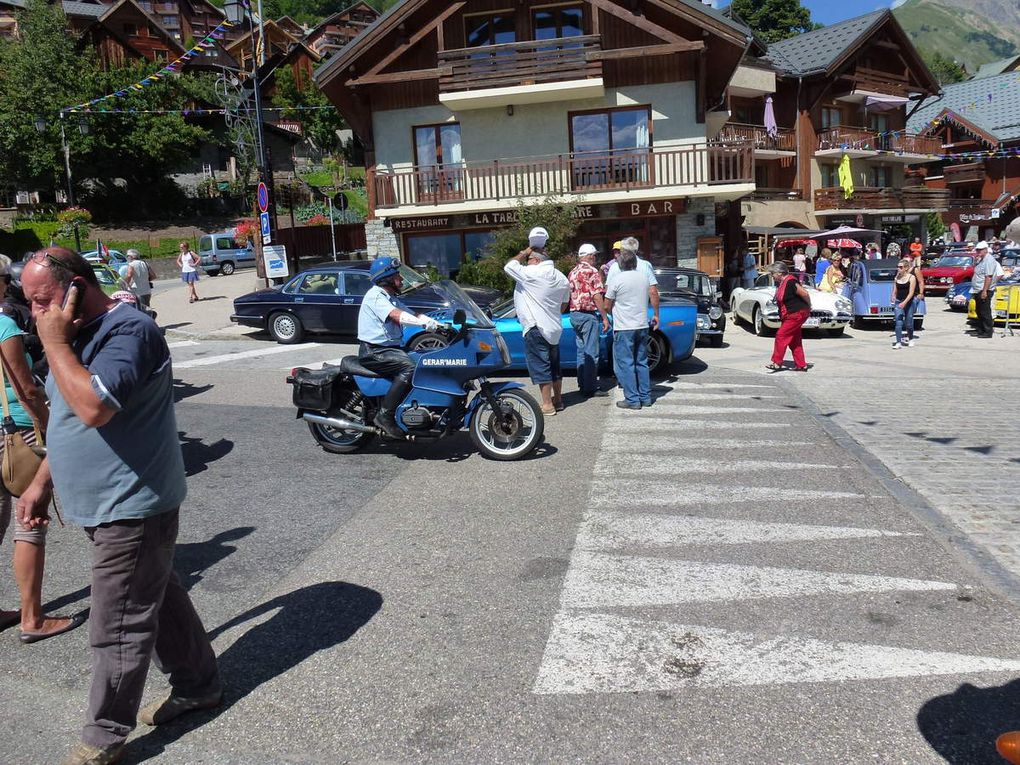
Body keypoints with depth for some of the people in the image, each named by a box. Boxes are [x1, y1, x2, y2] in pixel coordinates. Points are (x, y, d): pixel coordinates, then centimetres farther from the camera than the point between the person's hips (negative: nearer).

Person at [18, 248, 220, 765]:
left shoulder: (129, 330, -19)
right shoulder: (78, 335, 11)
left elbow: (93, 408, -33)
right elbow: (70, 421, 20)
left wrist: (54, 342, -22)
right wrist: (42, 482, 17)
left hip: (132, 508, -10)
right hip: (106, 505, 10)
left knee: (116, 629, 2)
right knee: (157, 597, 19)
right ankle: (198, 685, 34)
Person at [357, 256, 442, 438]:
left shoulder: (391, 298, 20)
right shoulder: (375, 295, -11)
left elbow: (413, 315, 10)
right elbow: (397, 316, -28)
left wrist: (440, 325, -6)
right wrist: (426, 323, -39)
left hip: (390, 348, 10)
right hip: (374, 352, -10)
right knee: (409, 367, -30)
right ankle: (385, 415, -25)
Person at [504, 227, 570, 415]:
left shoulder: (532, 273, -15)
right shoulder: (561, 278, 11)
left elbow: (508, 266, -8)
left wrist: (524, 252, 2)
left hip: (536, 328, -9)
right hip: (554, 328, 9)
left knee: (540, 366, -5)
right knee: (554, 365, 17)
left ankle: (547, 405, -3)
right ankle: (558, 400, 24)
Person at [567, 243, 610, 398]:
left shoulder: (572, 272, 14)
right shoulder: (592, 271, -11)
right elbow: (597, 296, -16)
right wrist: (605, 317, -14)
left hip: (574, 314, 8)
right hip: (588, 315, -8)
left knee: (581, 351, 14)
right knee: (591, 353, -4)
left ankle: (582, 385, 19)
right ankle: (590, 388, -3)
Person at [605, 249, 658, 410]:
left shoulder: (616, 279, -10)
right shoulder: (643, 278, 6)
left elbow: (607, 306, -4)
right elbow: (654, 295, 14)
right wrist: (656, 315, 28)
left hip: (623, 328, -6)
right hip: (642, 327, 6)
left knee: (625, 364, -1)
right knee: (641, 363, 14)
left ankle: (632, 399, -2)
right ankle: (645, 397, 18)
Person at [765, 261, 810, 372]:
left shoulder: (790, 282, -21)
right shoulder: (780, 283, 8)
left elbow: (805, 294, -21)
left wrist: (809, 307, -7)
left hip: (797, 314, -10)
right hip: (791, 315, 10)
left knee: (781, 336, -10)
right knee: (795, 340, 13)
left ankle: (777, 363, -5)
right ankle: (801, 365, 19)